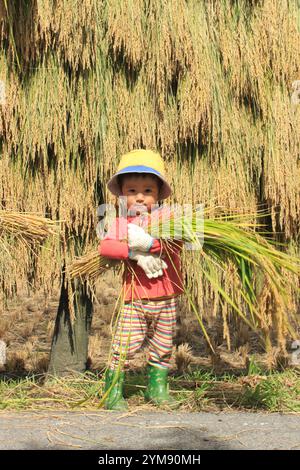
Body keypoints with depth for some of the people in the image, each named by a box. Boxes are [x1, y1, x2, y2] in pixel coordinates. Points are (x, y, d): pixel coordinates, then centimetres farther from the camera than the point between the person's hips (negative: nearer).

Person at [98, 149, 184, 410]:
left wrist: (149, 243, -30)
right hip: (134, 300, -1)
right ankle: (113, 393, 10)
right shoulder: (121, 222, 1)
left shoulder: (167, 216, 0)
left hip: (166, 299, 1)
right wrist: (134, 253, -27)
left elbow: (176, 240, -18)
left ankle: (157, 388, 31)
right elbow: (105, 246, -15)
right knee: (124, 348, -4)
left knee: (162, 348, 14)